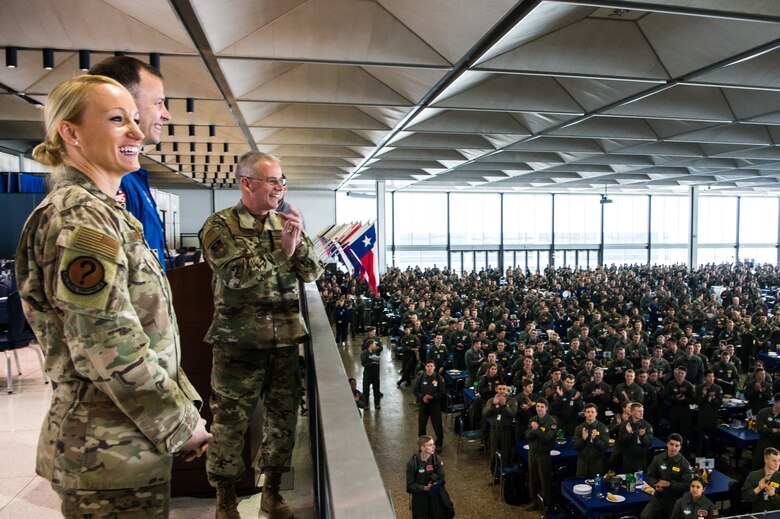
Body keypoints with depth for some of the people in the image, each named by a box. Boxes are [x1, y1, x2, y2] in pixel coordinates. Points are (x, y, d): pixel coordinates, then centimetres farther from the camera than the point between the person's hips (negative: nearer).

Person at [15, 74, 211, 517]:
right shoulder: (79, 220, -19)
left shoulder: (101, 212, 11)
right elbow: (111, 351, -25)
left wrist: (183, 405, 12)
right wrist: (182, 423, -14)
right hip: (114, 452, -9)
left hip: (127, 442, 9)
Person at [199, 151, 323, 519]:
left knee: (283, 420, 13)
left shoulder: (285, 224, 9)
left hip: (285, 340, 5)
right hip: (238, 342, -4)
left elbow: (312, 272, 5)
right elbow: (237, 275, -18)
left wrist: (298, 242, -12)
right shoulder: (220, 225, -5)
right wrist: (282, 250, -14)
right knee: (230, 424, 8)